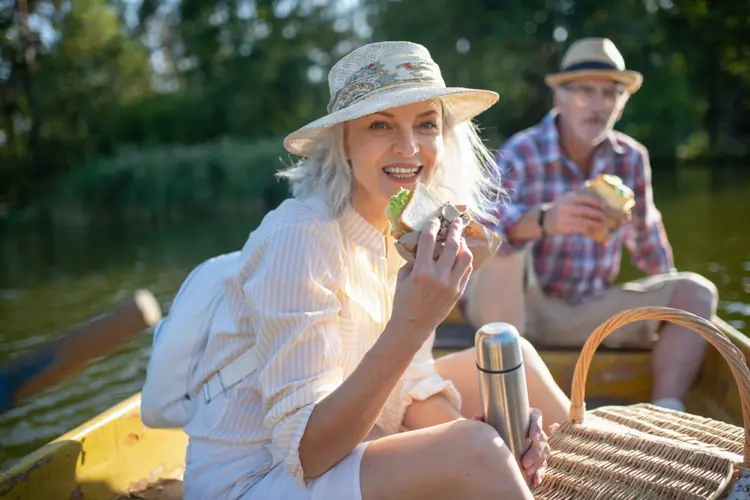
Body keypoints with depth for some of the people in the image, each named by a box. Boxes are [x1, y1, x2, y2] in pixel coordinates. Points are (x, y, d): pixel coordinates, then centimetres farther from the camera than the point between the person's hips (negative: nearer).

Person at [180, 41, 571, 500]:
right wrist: (409, 328, -39)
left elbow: (411, 388, 1)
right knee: (472, 454, -28)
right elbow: (306, 452, -28)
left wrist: (500, 440, -17)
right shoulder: (301, 238, -26)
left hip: (339, 443, 8)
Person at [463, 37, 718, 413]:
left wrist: (669, 297, 24)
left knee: (695, 291, -8)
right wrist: (544, 220, -56)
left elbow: (645, 234, 15)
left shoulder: (632, 159, -1)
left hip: (587, 312, 5)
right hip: (515, 307, -5)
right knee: (502, 242, -33)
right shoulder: (520, 155, -17)